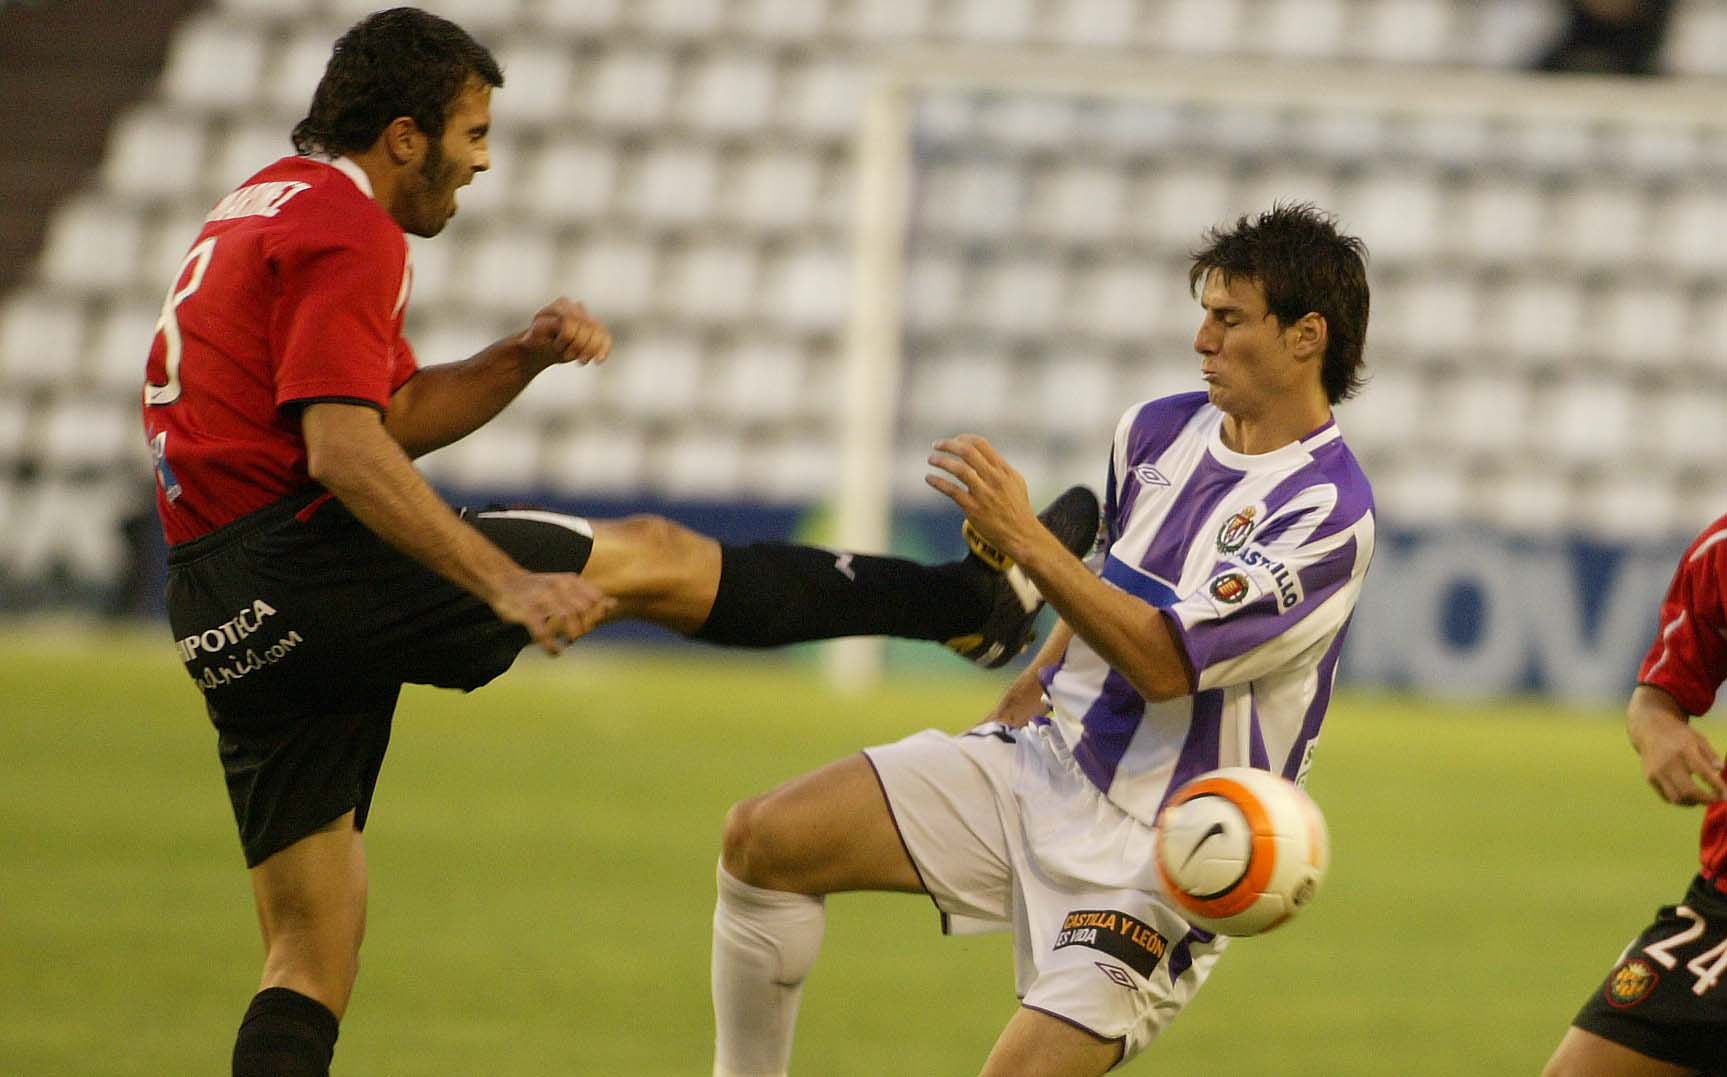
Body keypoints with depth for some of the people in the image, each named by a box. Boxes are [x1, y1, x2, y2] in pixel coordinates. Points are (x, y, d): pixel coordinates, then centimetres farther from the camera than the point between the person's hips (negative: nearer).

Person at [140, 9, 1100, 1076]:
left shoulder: (264, 210, 23)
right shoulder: (345, 228, -9)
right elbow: (342, 448, -22)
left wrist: (524, 356, 12)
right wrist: (507, 585, -27)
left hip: (227, 625, 10)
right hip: (309, 567, -10)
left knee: (311, 965, 8)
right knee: (652, 558, 3)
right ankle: (982, 596, 12)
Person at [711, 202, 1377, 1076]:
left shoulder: (1329, 510, -18)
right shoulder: (1157, 430, 6)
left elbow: (1164, 661, -27)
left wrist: (1024, 539, -29)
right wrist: (1036, 681, 15)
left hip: (1152, 844, -7)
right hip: (1041, 761, 7)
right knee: (763, 839, -8)